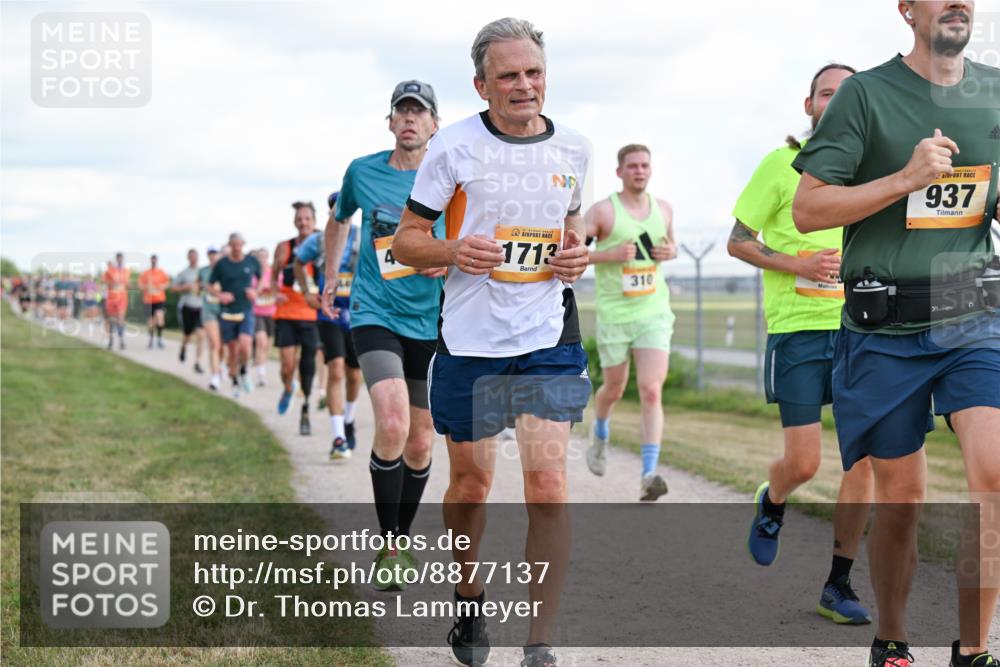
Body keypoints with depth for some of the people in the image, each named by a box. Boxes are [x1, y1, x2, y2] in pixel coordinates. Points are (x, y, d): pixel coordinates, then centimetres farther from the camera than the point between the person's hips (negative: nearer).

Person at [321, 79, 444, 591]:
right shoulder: (362, 172, 3)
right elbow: (339, 219, 24)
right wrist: (331, 275, 22)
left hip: (432, 322, 2)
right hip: (375, 315, -1)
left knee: (420, 442, 8)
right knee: (392, 425, -22)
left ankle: (402, 541, 30)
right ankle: (387, 547, -8)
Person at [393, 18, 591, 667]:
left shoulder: (573, 149, 5)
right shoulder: (455, 146, -4)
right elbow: (407, 238, 1)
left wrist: (577, 254, 1)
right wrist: (453, 251, -19)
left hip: (548, 342, 1)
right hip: (470, 341, -1)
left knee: (548, 484, -10)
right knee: (472, 480, 11)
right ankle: (470, 598, 38)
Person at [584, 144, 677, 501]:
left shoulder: (663, 209, 7)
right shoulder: (603, 211, -6)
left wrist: (671, 251, 1)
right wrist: (610, 254, -19)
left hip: (654, 313, 2)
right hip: (614, 314, -2)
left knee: (651, 392, -12)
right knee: (614, 389, 14)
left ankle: (648, 475, -16)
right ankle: (600, 432, 49)